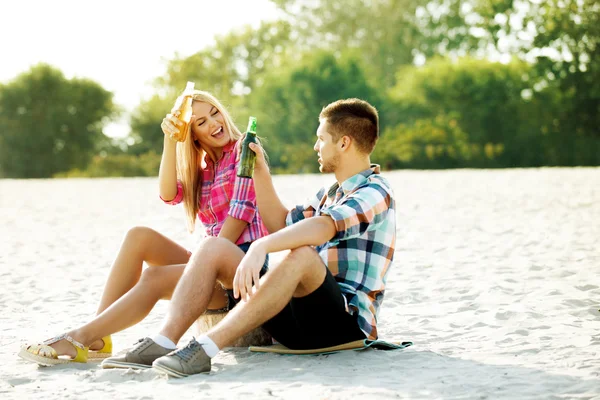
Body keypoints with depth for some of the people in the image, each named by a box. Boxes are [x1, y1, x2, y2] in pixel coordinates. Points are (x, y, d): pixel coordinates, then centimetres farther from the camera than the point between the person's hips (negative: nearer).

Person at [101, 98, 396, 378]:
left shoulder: (374, 193, -7)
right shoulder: (332, 194, 24)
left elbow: (324, 226, -27)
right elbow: (282, 224, 36)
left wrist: (260, 247, -42)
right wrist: (260, 173, 23)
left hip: (346, 320, -9)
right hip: (296, 317, 9)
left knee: (303, 254, -39)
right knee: (214, 246, -2)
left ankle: (205, 350, -44)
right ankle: (163, 344, -23)